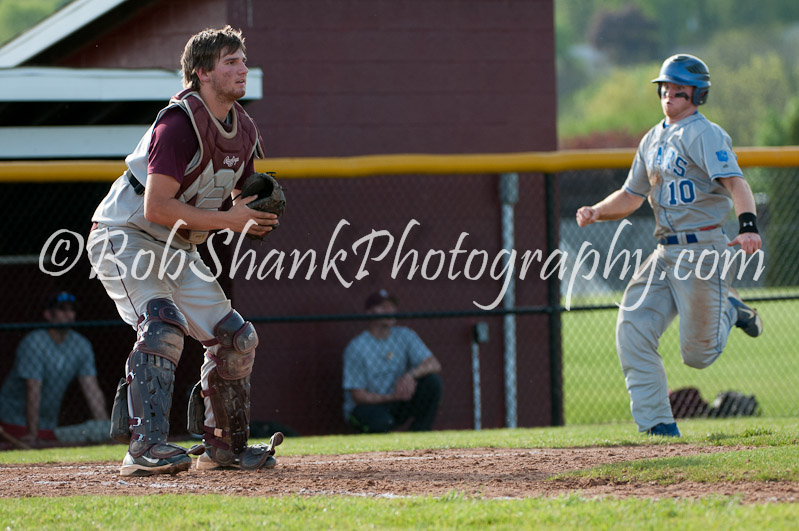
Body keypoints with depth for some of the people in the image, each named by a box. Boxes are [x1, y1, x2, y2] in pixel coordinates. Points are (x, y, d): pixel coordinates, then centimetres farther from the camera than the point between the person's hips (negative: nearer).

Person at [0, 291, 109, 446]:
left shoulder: (82, 345, 1)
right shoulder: (33, 343, -18)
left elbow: (92, 391, -3)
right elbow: (33, 392, -24)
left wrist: (106, 430, -12)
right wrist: (32, 435, -28)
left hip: (49, 426, 6)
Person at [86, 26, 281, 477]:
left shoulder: (244, 131, 4)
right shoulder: (180, 123, -24)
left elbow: (240, 199, 17)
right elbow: (156, 207, -30)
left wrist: (258, 216, -7)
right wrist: (227, 219, -29)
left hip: (178, 252, 9)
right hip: (125, 237, -9)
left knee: (236, 337, 6)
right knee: (162, 325, -30)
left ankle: (224, 445, 21)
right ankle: (146, 447, -35)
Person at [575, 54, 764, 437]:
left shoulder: (705, 134, -11)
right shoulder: (653, 140, 15)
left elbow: (735, 182, -25)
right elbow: (631, 196, 22)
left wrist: (748, 225, -43)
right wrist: (596, 212, 3)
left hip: (702, 252, -7)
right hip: (665, 253, 7)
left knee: (697, 355, -3)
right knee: (632, 331, -7)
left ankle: (728, 311, 29)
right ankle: (657, 424, -2)